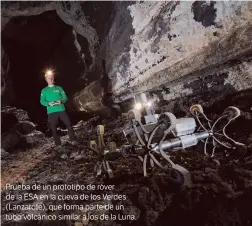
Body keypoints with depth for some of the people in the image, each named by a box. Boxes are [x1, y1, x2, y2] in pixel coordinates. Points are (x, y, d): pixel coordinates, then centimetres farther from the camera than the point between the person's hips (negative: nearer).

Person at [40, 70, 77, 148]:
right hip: (51, 112, 0)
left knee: (68, 124, -3)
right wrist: (48, 103, -20)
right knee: (53, 128, 2)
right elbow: (42, 101, 0)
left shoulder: (59, 88, 10)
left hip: (61, 110, 0)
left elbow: (65, 97, 5)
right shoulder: (44, 90, 8)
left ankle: (72, 140, 10)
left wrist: (61, 101, -17)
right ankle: (58, 144, 13)